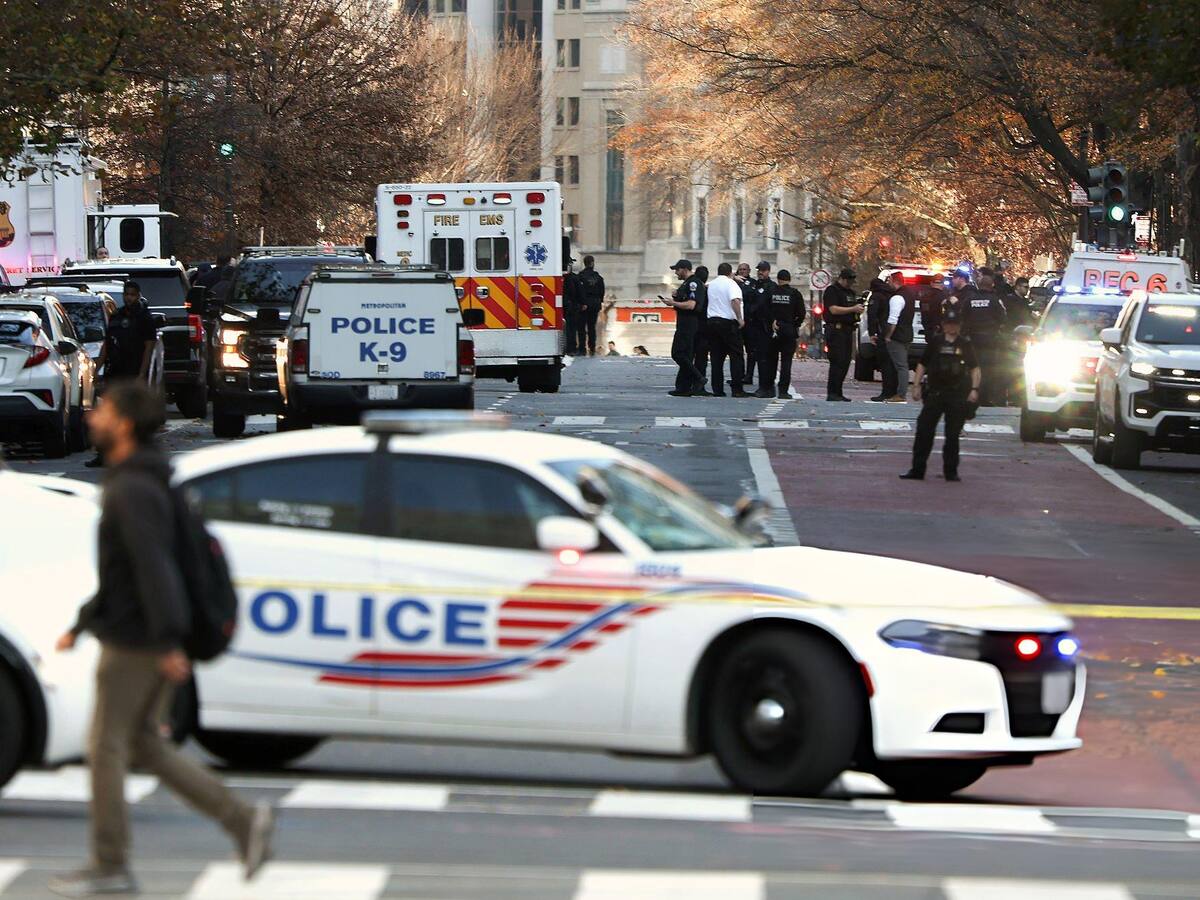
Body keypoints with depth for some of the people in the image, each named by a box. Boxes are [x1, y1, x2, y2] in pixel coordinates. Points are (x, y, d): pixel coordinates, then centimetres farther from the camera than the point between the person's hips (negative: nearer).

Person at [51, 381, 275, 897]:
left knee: (106, 747, 0)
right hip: (137, 638, 10)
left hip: (134, 644, -10)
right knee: (144, 746, 13)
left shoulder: (133, 490, -16)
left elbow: (153, 566, -25)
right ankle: (242, 820, 7)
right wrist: (81, 626, 26)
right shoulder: (134, 484, 16)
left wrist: (168, 642, -29)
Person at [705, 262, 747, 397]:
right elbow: (735, 301, -22)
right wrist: (740, 318, -17)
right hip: (728, 322, -6)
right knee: (736, 355, -2)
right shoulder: (731, 283, -7)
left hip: (712, 320, 6)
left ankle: (717, 389, 3)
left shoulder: (712, 284, 14)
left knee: (716, 357, 7)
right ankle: (737, 389, -7)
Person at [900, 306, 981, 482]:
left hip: (958, 395, -1)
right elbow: (922, 365, 11)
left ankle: (951, 471, 11)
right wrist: (916, 385, 3)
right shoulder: (935, 342, 7)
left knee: (953, 435, 3)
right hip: (935, 393, 1)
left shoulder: (965, 344, 5)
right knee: (924, 430, -4)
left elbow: (975, 369, 7)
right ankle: (917, 469, 1)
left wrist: (974, 389, -5)